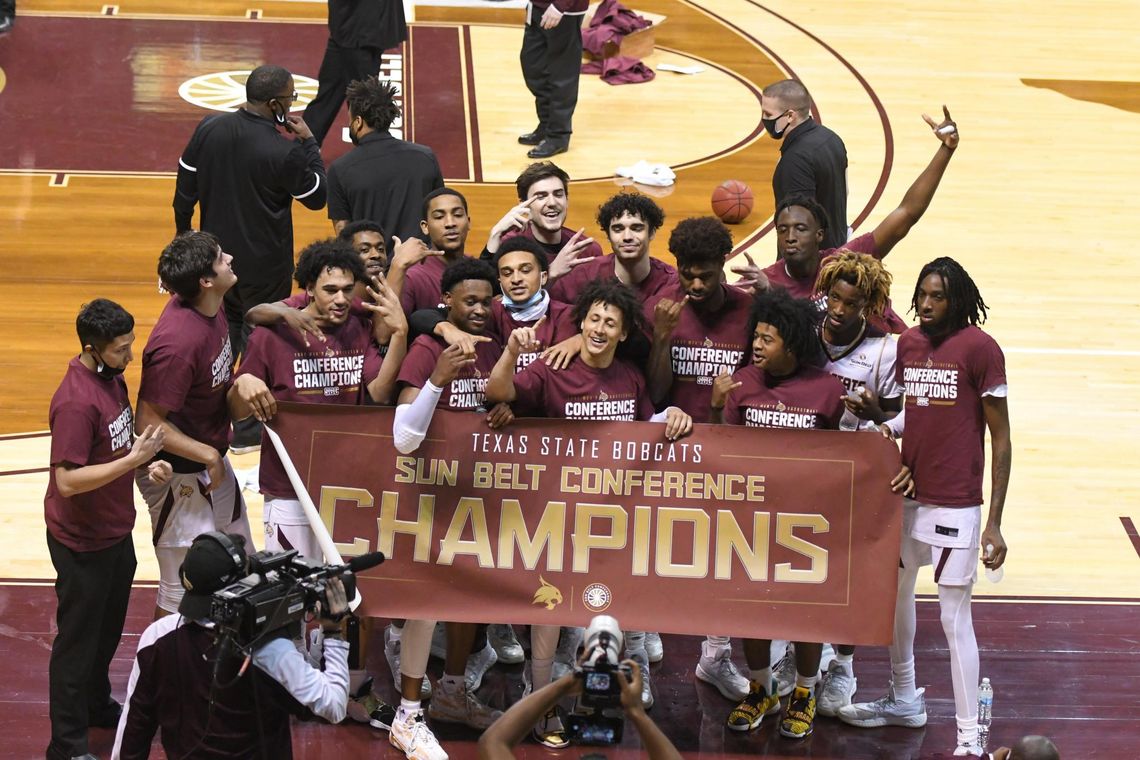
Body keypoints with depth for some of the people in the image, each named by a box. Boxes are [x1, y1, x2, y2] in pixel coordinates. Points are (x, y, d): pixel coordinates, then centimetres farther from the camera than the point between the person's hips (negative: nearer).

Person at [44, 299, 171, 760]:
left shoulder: (111, 377, 0)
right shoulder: (76, 402, -29)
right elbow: (67, 480, -31)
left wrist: (147, 462, -3)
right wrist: (134, 459, -31)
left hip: (115, 530, 9)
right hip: (82, 543, -9)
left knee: (109, 627, 25)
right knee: (78, 639, 4)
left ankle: (97, 705, 46)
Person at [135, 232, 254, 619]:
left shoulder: (209, 308, -6)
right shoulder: (178, 342, -33)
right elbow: (150, 423, -27)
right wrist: (209, 456, -22)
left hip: (213, 460, 10)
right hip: (181, 476, -10)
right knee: (183, 593, 3)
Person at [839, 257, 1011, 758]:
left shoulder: (979, 348, -9)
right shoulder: (905, 345, 7)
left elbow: (1000, 439, -8)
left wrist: (994, 522, -11)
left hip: (955, 504, -6)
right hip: (904, 495, 6)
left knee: (955, 618, -6)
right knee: (895, 595, 18)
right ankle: (904, 701, 38)